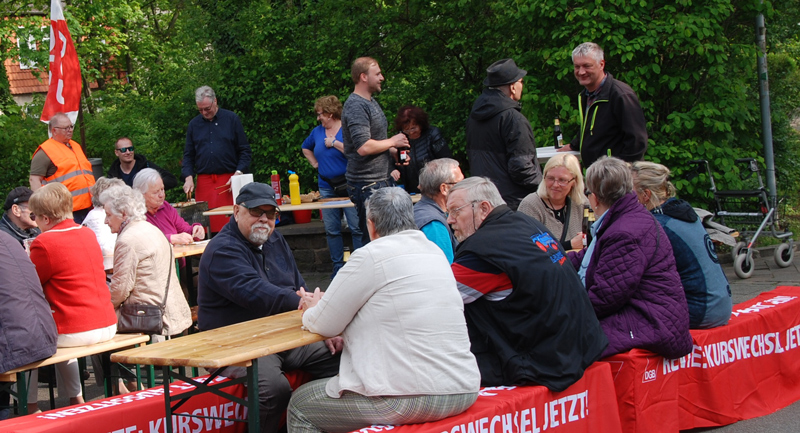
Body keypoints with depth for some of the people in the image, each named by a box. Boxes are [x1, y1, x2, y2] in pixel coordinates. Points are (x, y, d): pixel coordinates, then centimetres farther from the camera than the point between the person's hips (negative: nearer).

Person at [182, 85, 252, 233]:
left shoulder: (232, 119, 6)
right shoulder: (194, 124, 14)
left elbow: (245, 151, 6)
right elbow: (188, 155, 17)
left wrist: (238, 173, -7)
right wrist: (188, 177, 1)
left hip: (229, 180, -2)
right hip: (204, 181, 2)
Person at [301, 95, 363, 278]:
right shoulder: (317, 131, 12)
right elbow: (306, 148, 31)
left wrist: (335, 143, -15)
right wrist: (315, 163, 18)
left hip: (348, 185, -6)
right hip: (326, 186, 6)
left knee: (357, 228, -6)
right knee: (332, 230, 8)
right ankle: (338, 266, 16)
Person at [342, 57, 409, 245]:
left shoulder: (371, 101, 16)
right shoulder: (355, 106, -16)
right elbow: (364, 147, -27)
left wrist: (393, 152, 11)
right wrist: (392, 141, -12)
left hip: (382, 180, 10)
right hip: (367, 185, -10)